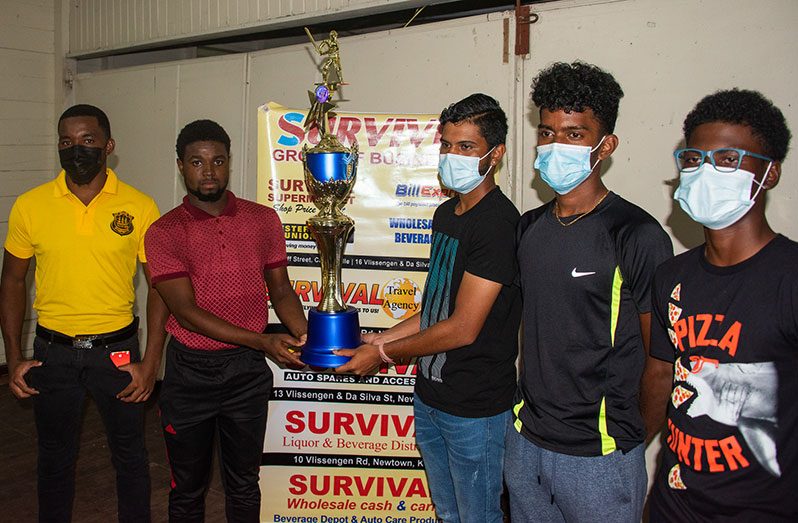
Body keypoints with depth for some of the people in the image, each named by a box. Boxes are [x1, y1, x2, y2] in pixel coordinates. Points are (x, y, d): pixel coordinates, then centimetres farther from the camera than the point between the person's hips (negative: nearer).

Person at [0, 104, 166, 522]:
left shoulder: (140, 208, -7)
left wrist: (150, 363, -7)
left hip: (117, 350, -1)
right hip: (52, 353, 2)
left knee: (130, 455, 13)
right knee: (54, 456, 18)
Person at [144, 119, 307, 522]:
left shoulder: (263, 220, 0)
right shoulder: (164, 232, -8)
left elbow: (280, 289, 6)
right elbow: (187, 311, -15)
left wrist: (304, 336, -14)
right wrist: (262, 342, -24)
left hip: (247, 370, 2)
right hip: (190, 371, -2)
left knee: (244, 483, 17)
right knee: (188, 487, 16)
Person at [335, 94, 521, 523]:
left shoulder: (498, 222, -21)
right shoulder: (446, 213, 8)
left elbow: (462, 328, -23)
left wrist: (383, 353, -11)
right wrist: (379, 339, 6)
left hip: (475, 406, -8)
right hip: (430, 393, 8)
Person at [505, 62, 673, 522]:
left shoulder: (637, 236, -15)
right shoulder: (530, 227, 5)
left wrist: (625, 430, -1)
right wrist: (533, 413, 12)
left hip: (600, 454, -6)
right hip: (526, 441, 6)